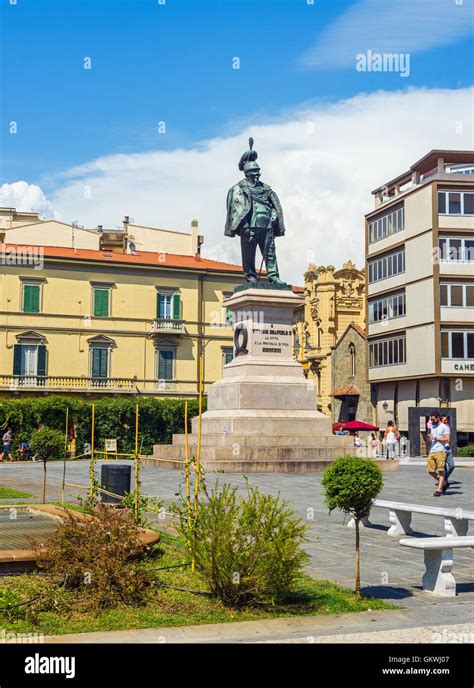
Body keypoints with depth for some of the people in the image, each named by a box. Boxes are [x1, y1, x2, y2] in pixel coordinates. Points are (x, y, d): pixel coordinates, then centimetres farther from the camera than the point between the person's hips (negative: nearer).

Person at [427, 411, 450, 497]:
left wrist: (435, 438, -13)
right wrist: (429, 437, 4)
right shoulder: (432, 427, 20)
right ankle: (441, 482, 24)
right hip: (432, 451, 7)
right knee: (430, 470, 2)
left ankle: (439, 489, -8)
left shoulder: (444, 427, -3)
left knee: (441, 471, -7)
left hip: (440, 451, -7)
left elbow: (447, 439, -10)